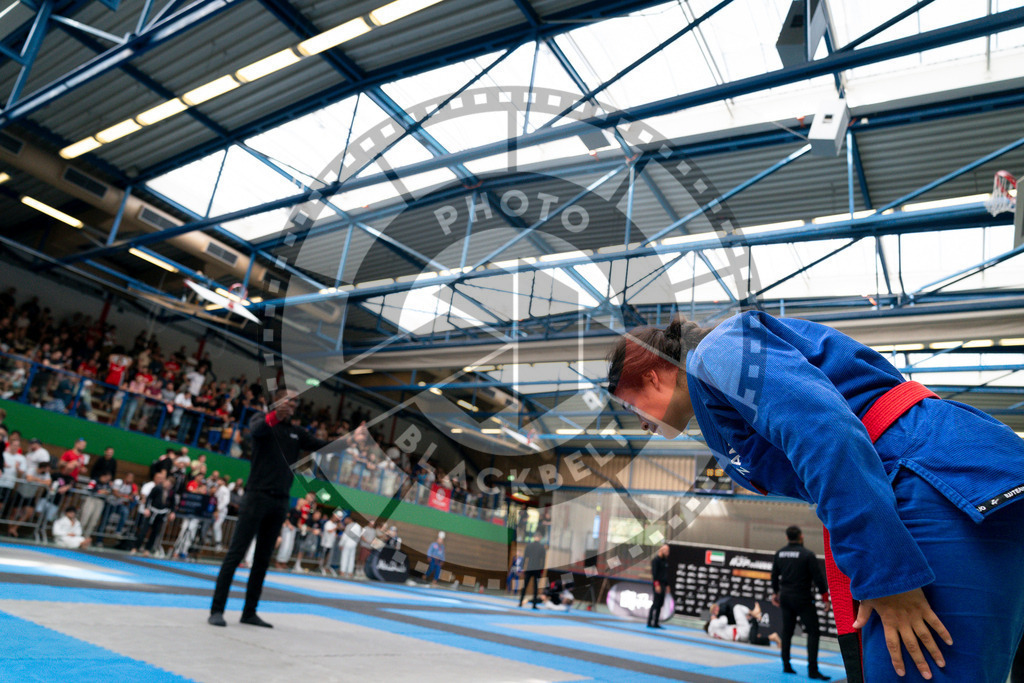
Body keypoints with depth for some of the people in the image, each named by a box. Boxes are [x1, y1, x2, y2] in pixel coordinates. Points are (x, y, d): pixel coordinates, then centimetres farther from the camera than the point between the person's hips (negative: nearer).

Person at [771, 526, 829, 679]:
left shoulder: (779, 554, 3)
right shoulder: (808, 555, -14)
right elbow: (818, 578, -13)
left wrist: (775, 592, 26)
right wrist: (825, 597, -2)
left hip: (785, 597, 6)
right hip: (803, 599, -6)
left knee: (787, 631, 15)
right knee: (813, 632, 2)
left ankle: (786, 666, 20)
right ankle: (812, 669, -2)